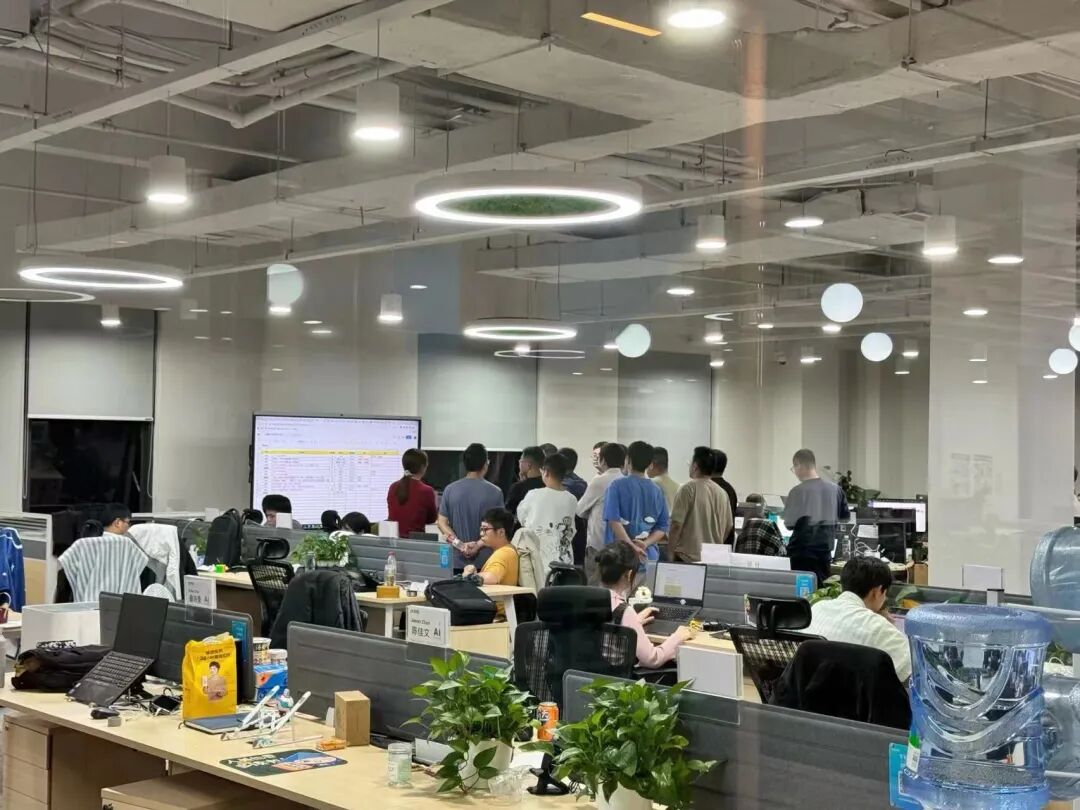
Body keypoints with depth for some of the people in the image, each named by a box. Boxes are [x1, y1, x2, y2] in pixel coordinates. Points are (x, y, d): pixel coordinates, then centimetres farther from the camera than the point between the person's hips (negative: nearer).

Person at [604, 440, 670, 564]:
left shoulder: (618, 485, -5)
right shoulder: (657, 491, 8)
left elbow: (614, 520, -15)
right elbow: (663, 526, 6)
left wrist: (632, 547, -17)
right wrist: (646, 543, -6)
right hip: (649, 555, 4)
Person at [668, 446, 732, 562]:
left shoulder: (688, 489, -9)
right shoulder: (722, 493, 9)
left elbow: (676, 524, -12)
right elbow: (728, 526, 15)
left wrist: (670, 554, -5)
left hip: (687, 558, -6)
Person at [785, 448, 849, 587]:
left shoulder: (797, 491, -13)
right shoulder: (834, 489, 0)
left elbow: (790, 523, -11)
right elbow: (844, 515, 13)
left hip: (802, 550, -4)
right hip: (824, 548, 4)